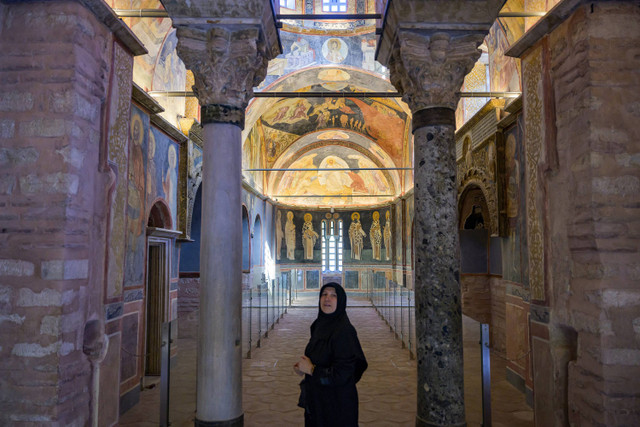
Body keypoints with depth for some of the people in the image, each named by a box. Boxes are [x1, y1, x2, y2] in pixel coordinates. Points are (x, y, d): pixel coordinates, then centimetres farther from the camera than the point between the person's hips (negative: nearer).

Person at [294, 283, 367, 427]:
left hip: (337, 404, -7)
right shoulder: (320, 325, 2)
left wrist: (311, 369, -17)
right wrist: (303, 367, -4)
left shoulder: (344, 330, -23)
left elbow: (342, 374, -27)